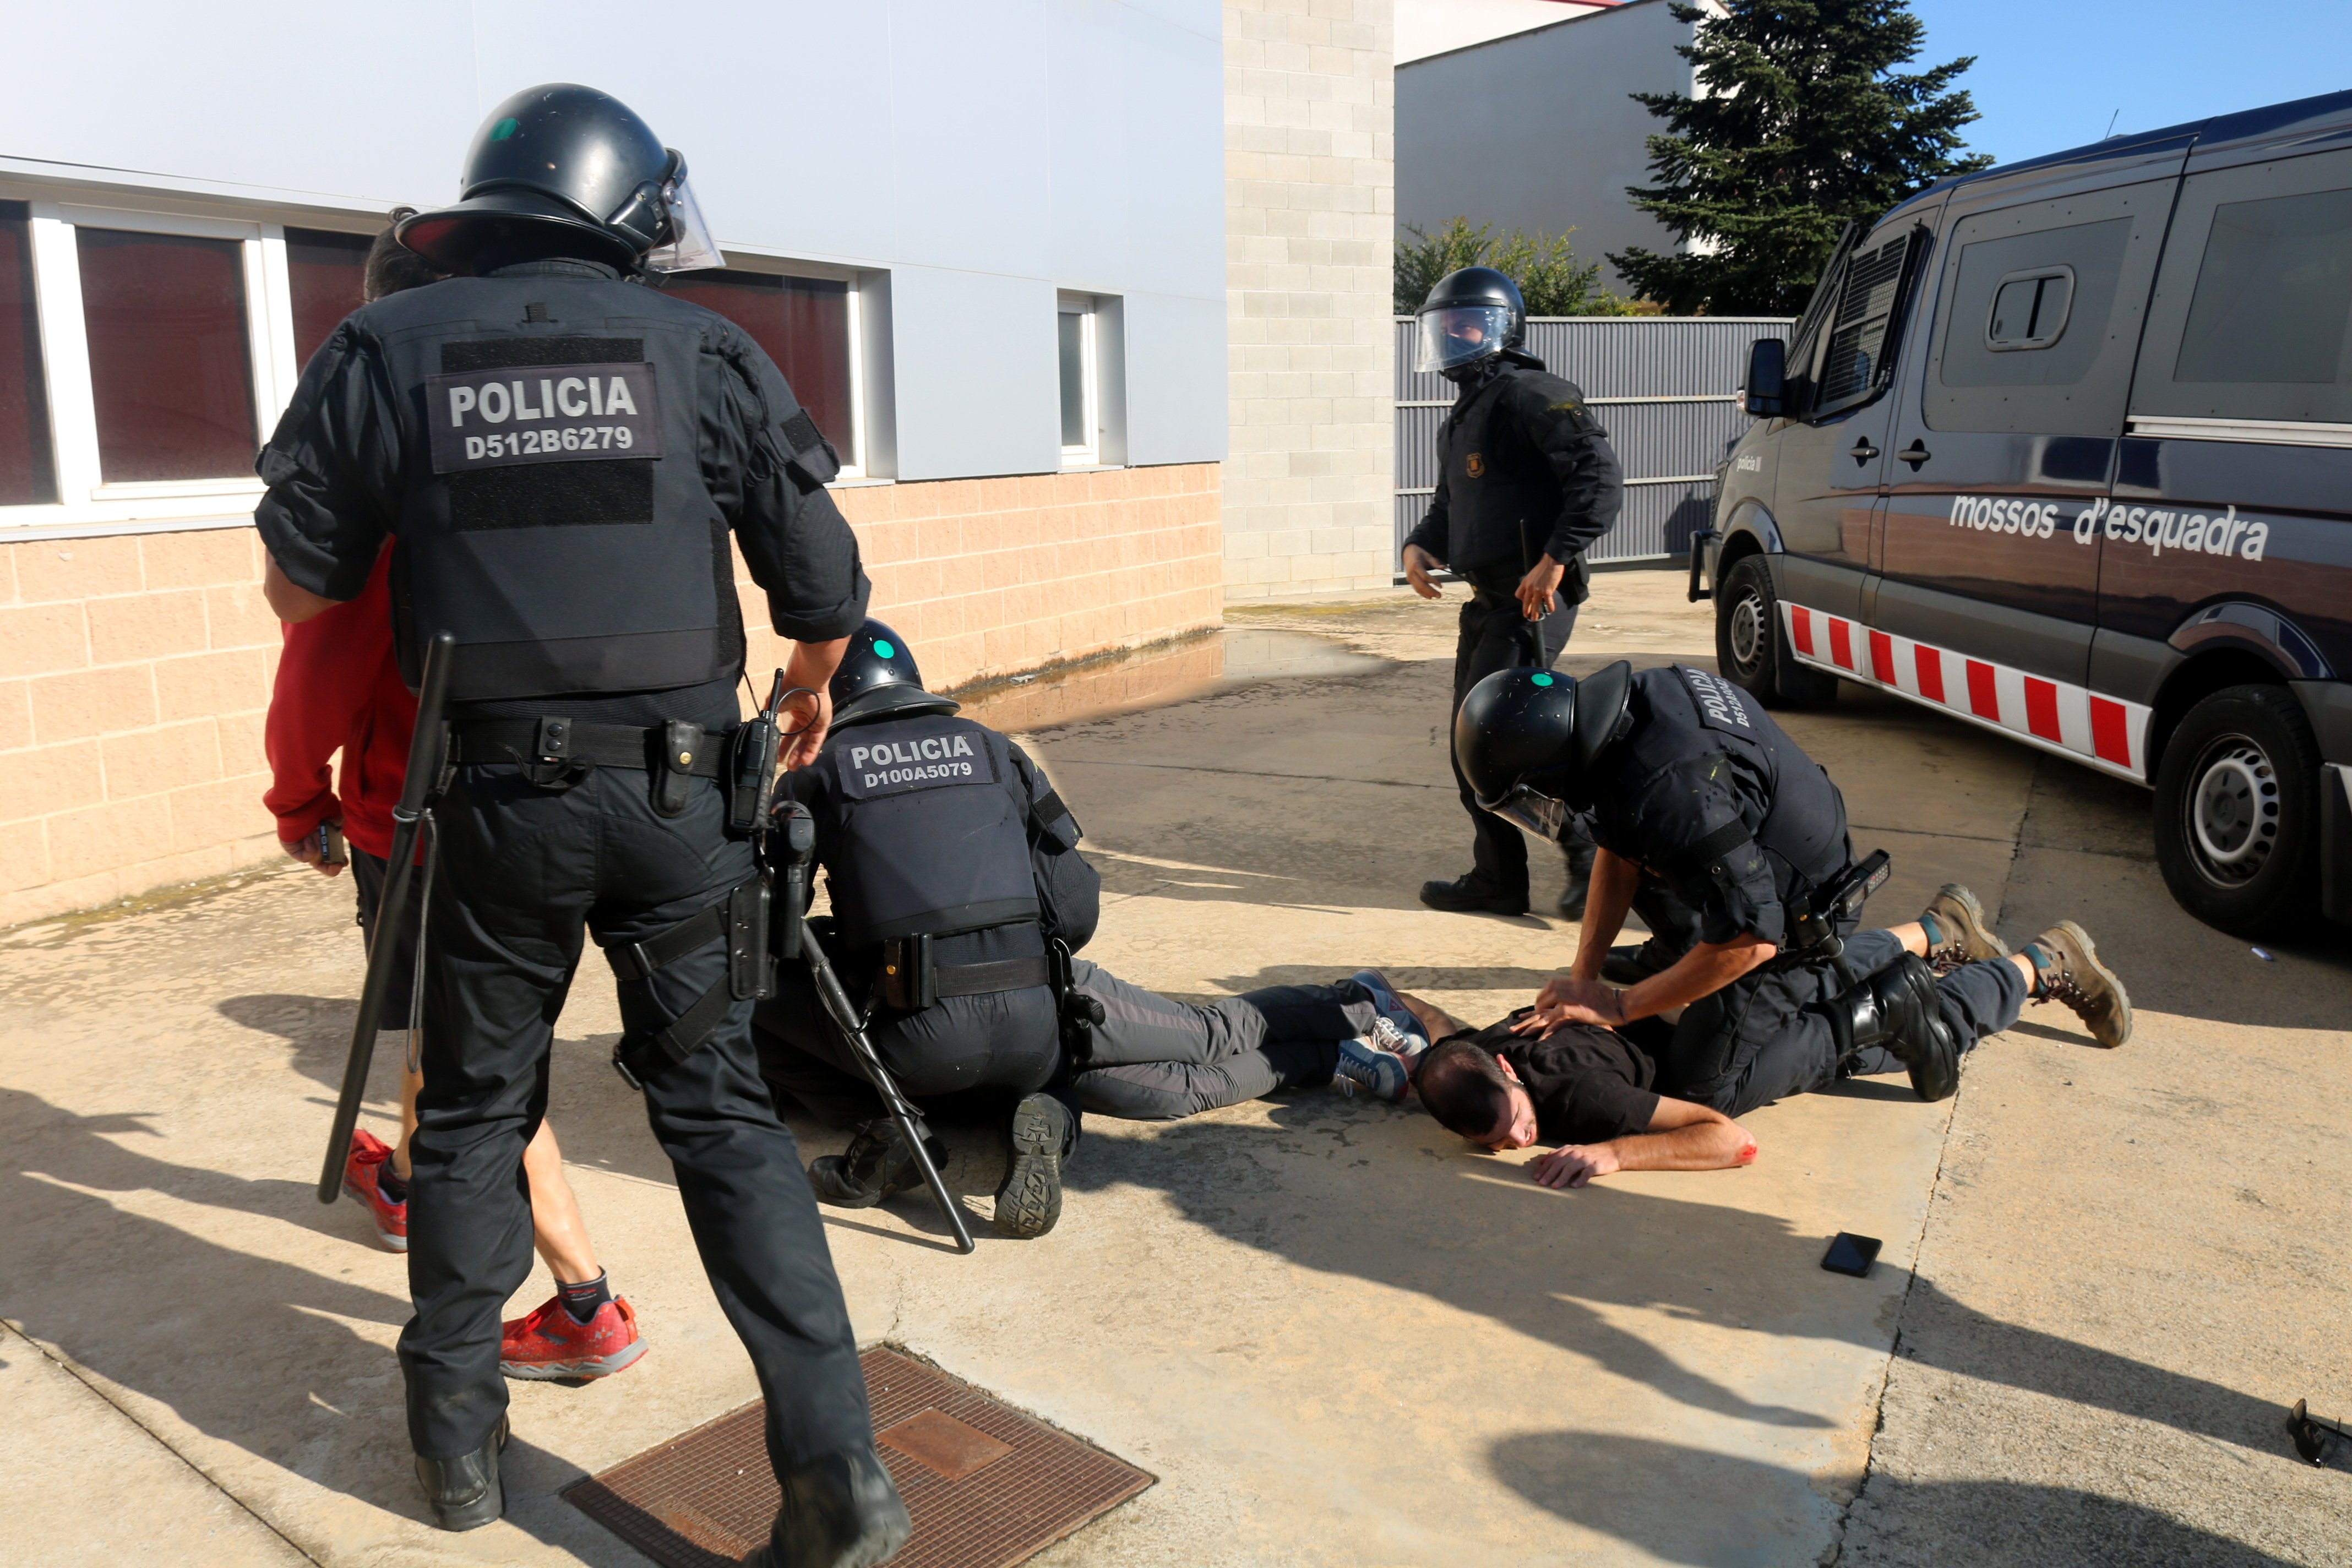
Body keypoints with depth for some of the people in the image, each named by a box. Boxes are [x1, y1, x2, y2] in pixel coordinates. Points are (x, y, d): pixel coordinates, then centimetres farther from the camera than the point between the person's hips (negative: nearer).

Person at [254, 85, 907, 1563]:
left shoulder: (383, 352, 3)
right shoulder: (706, 352, 1)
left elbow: (300, 582, 8)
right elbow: (827, 590, 2)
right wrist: (810, 697, 24)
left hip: (494, 800, 1)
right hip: (676, 792, 0)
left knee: (475, 1107, 19)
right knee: (721, 1108, 9)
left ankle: (460, 1435, 33)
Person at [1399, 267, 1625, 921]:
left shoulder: (1532, 396, -10)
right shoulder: (1461, 419, 20)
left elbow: (1600, 481, -20)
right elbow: (1447, 509, 28)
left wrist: (1555, 559, -26)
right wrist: (1418, 547, 7)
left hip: (1532, 600, -10)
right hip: (1487, 602, 10)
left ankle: (1593, 856, 1)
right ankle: (1497, 877, 20)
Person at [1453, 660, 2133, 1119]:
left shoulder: (1674, 792, -41)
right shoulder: (1620, 701, -12)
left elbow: (1749, 939, -33)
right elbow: (1618, 852, -1)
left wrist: (1622, 1007, -23)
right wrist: (1584, 977, -6)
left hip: (1802, 912, -10)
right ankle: (1938, 933, 36)